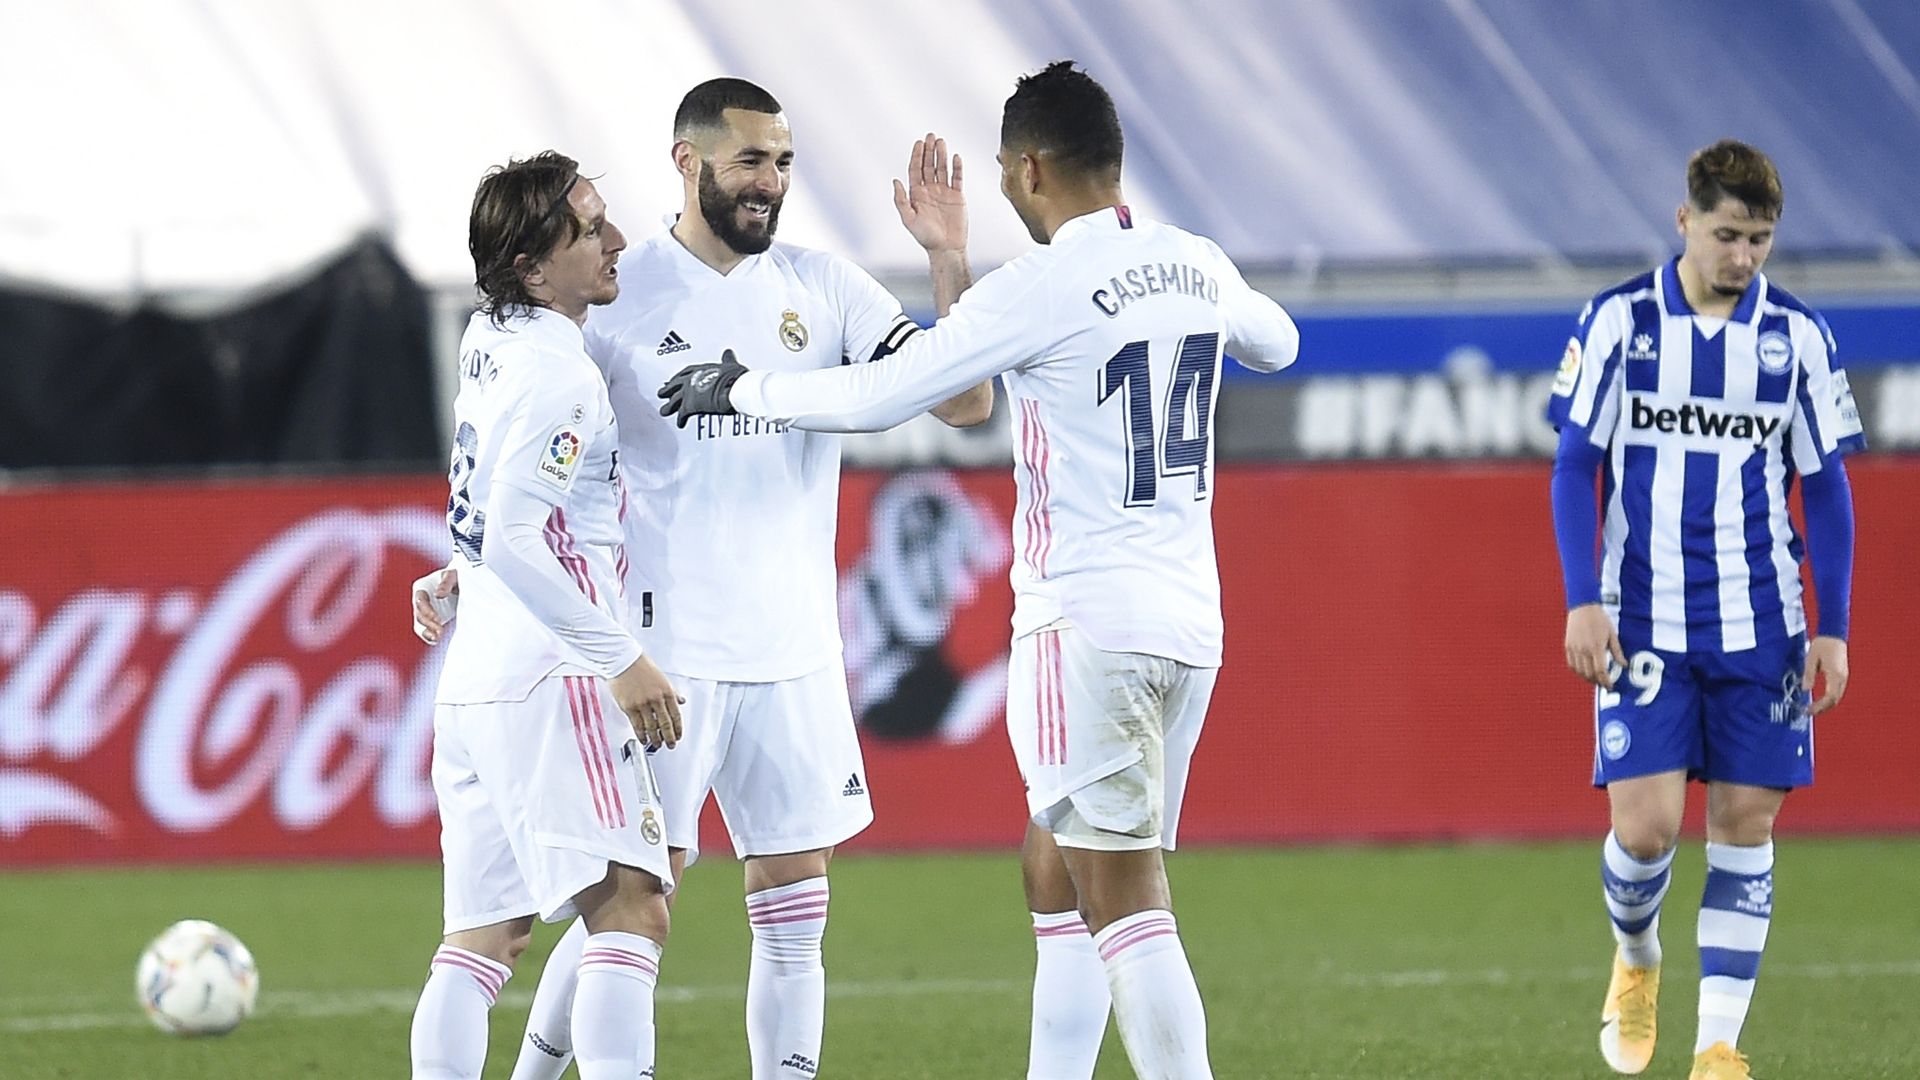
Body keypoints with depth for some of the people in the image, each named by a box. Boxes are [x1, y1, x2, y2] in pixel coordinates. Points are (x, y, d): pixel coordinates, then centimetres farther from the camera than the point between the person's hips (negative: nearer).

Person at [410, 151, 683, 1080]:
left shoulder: (489, 340, 13)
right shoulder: (559, 375, -14)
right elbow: (518, 538, -22)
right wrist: (621, 660, -19)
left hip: (472, 680, 10)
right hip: (547, 680, -10)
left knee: (483, 935, 10)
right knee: (633, 909, -16)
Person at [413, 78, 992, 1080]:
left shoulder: (825, 289, 6)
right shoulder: (618, 294, -3)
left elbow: (964, 401, -1)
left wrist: (948, 259, -11)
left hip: (794, 652, 4)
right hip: (663, 649, -4)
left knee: (795, 920, 5)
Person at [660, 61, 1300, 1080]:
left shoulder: (1038, 289, -12)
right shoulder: (1197, 267, 9)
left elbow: (875, 396, -9)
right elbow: (1277, 342, 32)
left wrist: (741, 387, 6)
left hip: (1088, 623, -8)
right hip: (1191, 622, 8)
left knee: (1125, 902, -9)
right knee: (1058, 874, 16)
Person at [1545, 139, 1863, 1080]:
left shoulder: (1797, 335, 2)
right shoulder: (1620, 322, -2)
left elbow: (1827, 489, 7)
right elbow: (1575, 466, 1)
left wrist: (1833, 628, 2)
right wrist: (1581, 602, -8)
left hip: (1759, 626, 2)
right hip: (1643, 621, -2)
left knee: (1745, 820, 0)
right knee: (1645, 824, -9)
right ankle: (1635, 959, 23)